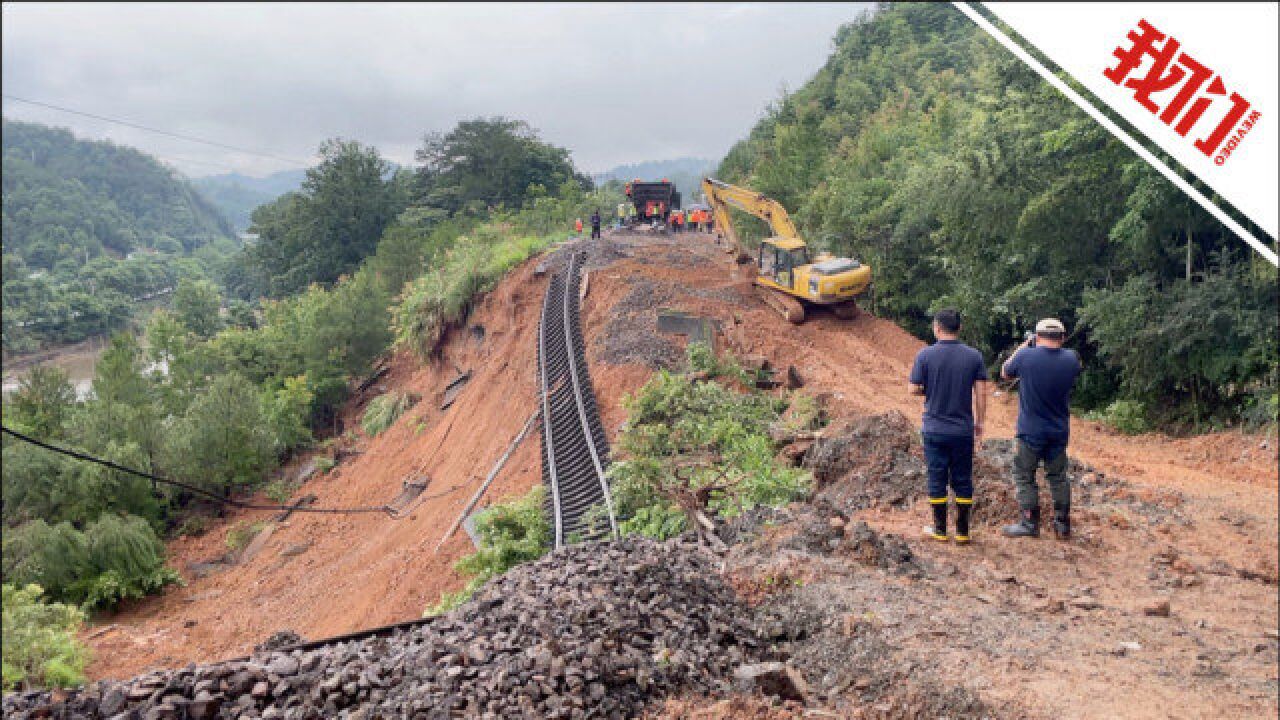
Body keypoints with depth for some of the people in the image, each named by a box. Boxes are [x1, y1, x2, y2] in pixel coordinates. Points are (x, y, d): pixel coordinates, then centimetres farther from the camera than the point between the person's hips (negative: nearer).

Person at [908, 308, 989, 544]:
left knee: (937, 480, 7)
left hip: (934, 429, -1)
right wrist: (980, 422, 8)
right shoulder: (974, 356, -3)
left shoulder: (925, 355, -9)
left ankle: (940, 529, 15)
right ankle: (963, 531, 14)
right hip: (963, 430, 2)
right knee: (963, 481, 10)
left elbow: (914, 390, -7)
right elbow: (981, 393, -2)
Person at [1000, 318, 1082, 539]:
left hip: (1031, 431, -4)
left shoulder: (1025, 356, -18)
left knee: (1024, 477, 8)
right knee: (1058, 477, 16)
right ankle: (1063, 523, 20)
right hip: (1059, 432, 4)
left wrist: (1023, 346, 9)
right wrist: (1057, 347, 12)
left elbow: (1005, 372, 2)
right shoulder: (1070, 359, -7)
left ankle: (1030, 523, 8)